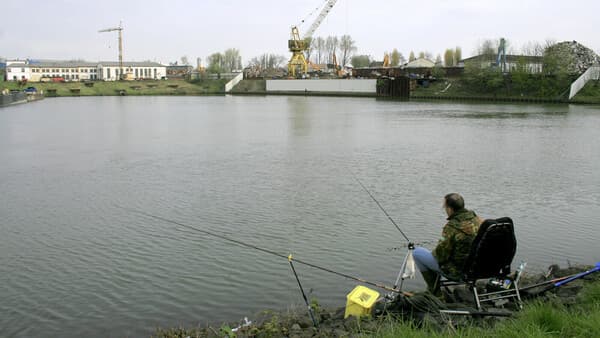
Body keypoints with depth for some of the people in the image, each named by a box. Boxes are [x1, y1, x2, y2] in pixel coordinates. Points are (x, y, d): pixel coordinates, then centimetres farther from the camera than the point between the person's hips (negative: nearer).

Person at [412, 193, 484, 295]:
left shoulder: (452, 227, -29)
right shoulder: (477, 218, -6)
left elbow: (441, 255, -22)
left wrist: (434, 252, 2)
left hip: (457, 271, -8)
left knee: (417, 252, 5)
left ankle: (434, 291, 15)